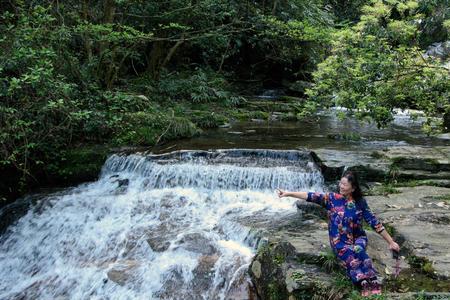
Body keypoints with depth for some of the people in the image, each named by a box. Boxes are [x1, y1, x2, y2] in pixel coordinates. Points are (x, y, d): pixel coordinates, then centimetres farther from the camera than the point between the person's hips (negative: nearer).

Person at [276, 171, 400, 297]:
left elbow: (375, 222, 0)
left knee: (358, 250, -35)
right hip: (339, 241, 0)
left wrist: (391, 242, 0)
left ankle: (371, 285, -39)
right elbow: (312, 196, -14)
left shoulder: (360, 202, -2)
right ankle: (368, 286, -35)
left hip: (358, 238, 0)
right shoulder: (332, 198, -3)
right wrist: (288, 193, -25)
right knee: (350, 254, -33)